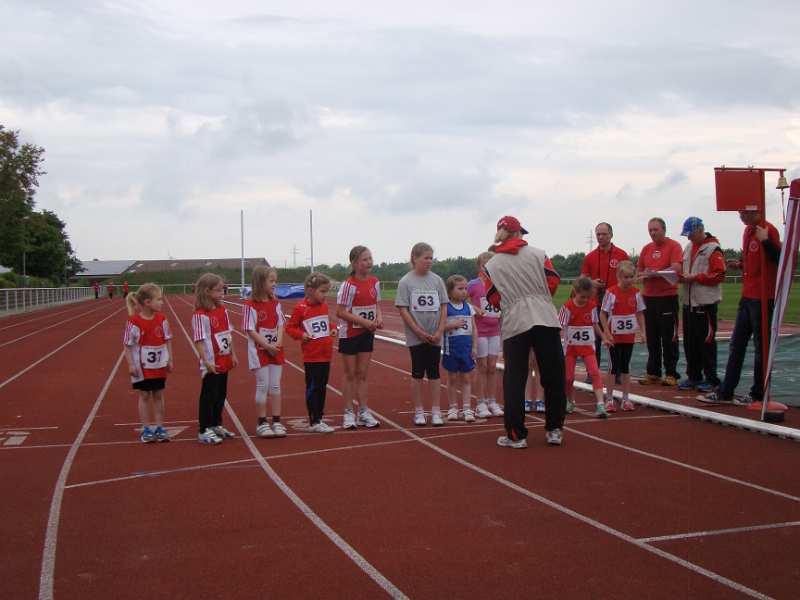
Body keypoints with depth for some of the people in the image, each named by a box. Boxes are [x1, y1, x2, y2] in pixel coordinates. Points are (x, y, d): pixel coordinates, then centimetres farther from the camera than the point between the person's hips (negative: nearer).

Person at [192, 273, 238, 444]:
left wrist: (233, 354, 13)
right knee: (208, 396, 0)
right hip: (212, 364, -8)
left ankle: (216, 425, 31)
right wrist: (206, 362, -23)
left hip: (224, 361, 8)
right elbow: (199, 340, -19)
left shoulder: (223, 310, 7)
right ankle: (204, 431, 8)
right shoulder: (200, 315, -17)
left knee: (221, 394, 17)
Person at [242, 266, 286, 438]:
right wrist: (268, 346, -18)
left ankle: (276, 421, 14)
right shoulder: (250, 305, -11)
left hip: (276, 350, 5)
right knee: (263, 386, -1)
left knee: (275, 386, 7)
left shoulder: (275, 303, 6)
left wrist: (278, 343, -11)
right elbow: (251, 330, -13)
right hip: (259, 351, -5)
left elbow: (281, 325, 6)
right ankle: (262, 423, 9)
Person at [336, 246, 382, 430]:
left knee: (362, 374, 11)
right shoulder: (349, 285, -17)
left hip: (367, 333, 5)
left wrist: (379, 317, -9)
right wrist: (364, 322, -22)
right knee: (350, 374, 5)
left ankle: (364, 412, 17)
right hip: (349, 333, -5)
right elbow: (340, 312, -18)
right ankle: (349, 413, 14)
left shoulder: (374, 282, 0)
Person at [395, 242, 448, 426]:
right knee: (417, 373, 5)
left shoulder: (437, 280, 3)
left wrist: (439, 331, -6)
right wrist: (419, 332, -13)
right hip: (416, 337, -2)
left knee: (434, 373, 6)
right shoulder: (406, 282, -5)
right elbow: (403, 310, -8)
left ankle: (436, 411, 11)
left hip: (434, 337, 2)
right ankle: (419, 411, 14)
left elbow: (444, 307, 4)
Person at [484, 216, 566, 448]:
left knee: (514, 380, 5)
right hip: (546, 321, 1)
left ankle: (516, 435, 4)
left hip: (515, 324, 0)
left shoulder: (492, 266, 5)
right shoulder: (537, 254, 4)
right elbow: (553, 280, 1)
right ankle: (554, 430, 17)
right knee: (553, 376, 11)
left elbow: (494, 299, 4)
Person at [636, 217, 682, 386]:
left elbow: (676, 268, -15)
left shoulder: (674, 246, -3)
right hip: (649, 297, 6)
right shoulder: (646, 249, 15)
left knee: (669, 338, -2)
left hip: (668, 297, -6)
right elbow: (638, 271, 16)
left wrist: (655, 273, -17)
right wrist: (644, 274, -6)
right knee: (652, 338, 9)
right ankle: (653, 373, 16)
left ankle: (671, 374, 4)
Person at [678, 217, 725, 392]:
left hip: (706, 303, -8)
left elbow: (719, 275, -16)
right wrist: (682, 276, 1)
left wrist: (695, 277, -18)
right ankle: (693, 377, 19)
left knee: (706, 341, -4)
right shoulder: (688, 248, 16)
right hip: (689, 302, 8)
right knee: (689, 342, 10)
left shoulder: (713, 249, -9)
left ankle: (711, 379, 4)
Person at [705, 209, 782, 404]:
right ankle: (725, 392, 18)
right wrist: (740, 265, 5)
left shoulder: (768, 230, -14)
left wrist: (766, 241, -34)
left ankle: (759, 395, 11)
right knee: (737, 345, 12)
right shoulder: (748, 230, 13)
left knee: (761, 347, 1)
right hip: (747, 297, 9)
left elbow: (779, 260, -23)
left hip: (762, 298, -9)